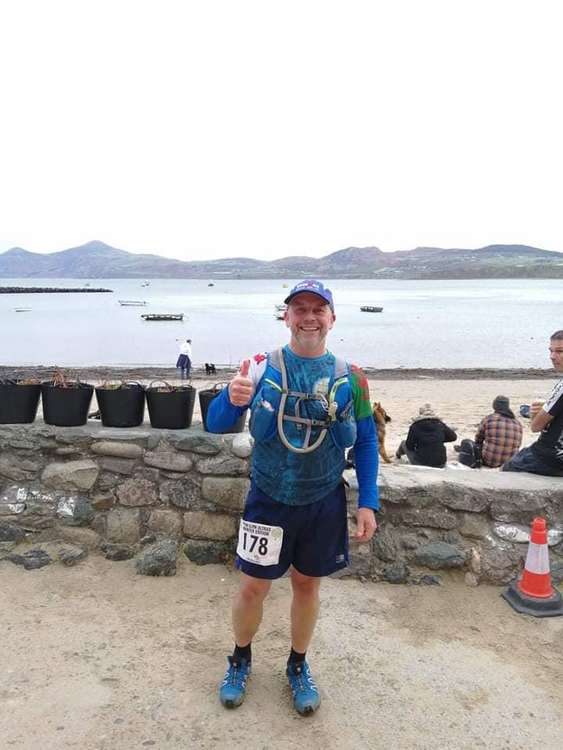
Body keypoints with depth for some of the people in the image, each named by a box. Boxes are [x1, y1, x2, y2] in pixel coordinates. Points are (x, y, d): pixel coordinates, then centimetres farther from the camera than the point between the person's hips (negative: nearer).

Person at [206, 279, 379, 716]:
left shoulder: (350, 377, -5)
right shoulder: (262, 367, -8)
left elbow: (366, 442, 1)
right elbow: (216, 425, -9)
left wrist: (368, 503, -5)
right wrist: (232, 399, -31)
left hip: (324, 503, 1)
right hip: (268, 500, -1)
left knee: (308, 584, 16)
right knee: (254, 586, 9)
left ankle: (298, 666, 40)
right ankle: (241, 660, 37)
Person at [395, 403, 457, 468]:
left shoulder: (415, 426, -10)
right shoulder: (440, 424, -2)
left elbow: (409, 446, -4)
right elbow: (453, 437, 8)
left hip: (421, 463, -2)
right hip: (440, 465, 2)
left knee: (404, 444, 24)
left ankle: (399, 453, 54)